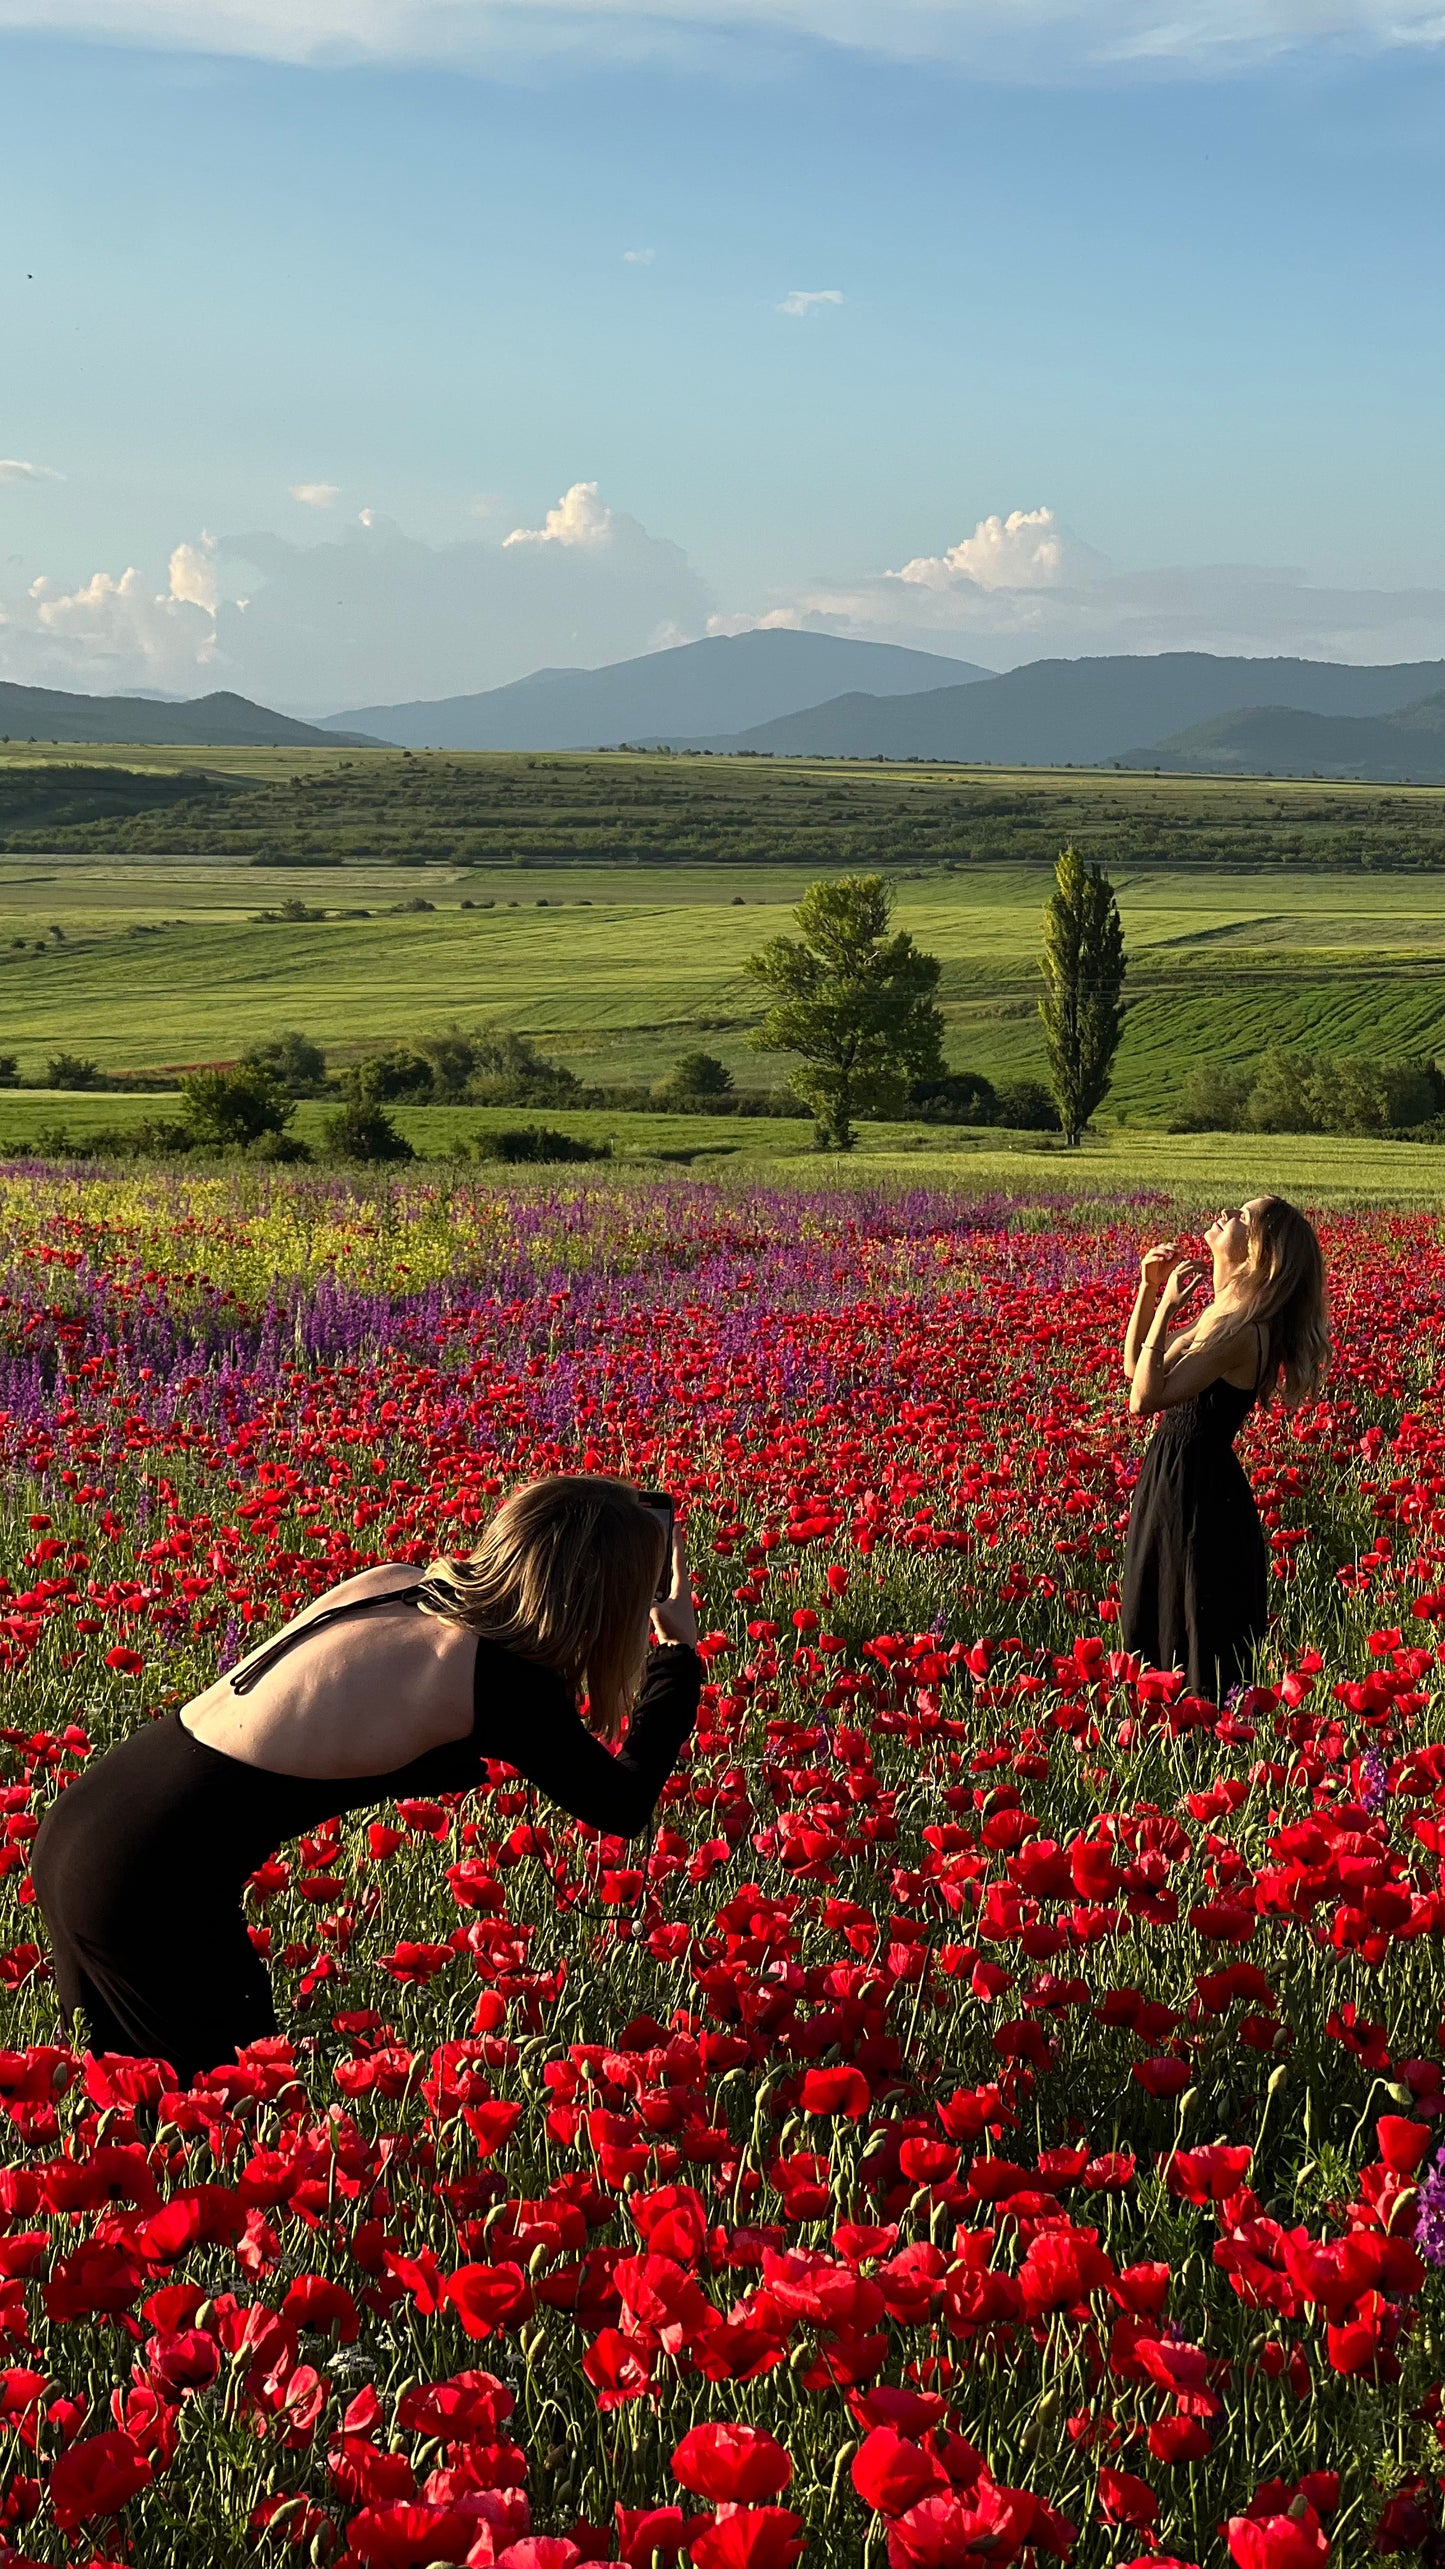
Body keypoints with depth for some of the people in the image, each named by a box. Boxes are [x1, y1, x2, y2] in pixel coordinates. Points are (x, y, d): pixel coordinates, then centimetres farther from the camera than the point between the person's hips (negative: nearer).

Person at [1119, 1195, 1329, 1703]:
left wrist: (1168, 1307, -23)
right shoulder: (1222, 1315, 6)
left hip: (1199, 1497, -10)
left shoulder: (1244, 1330, -23)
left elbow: (1145, 1398, -27)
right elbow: (1134, 1366, 17)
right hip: (1175, 1483, 10)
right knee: (1152, 1632, 20)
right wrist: (1148, 1290, 5)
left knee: (1203, 1651, 2)